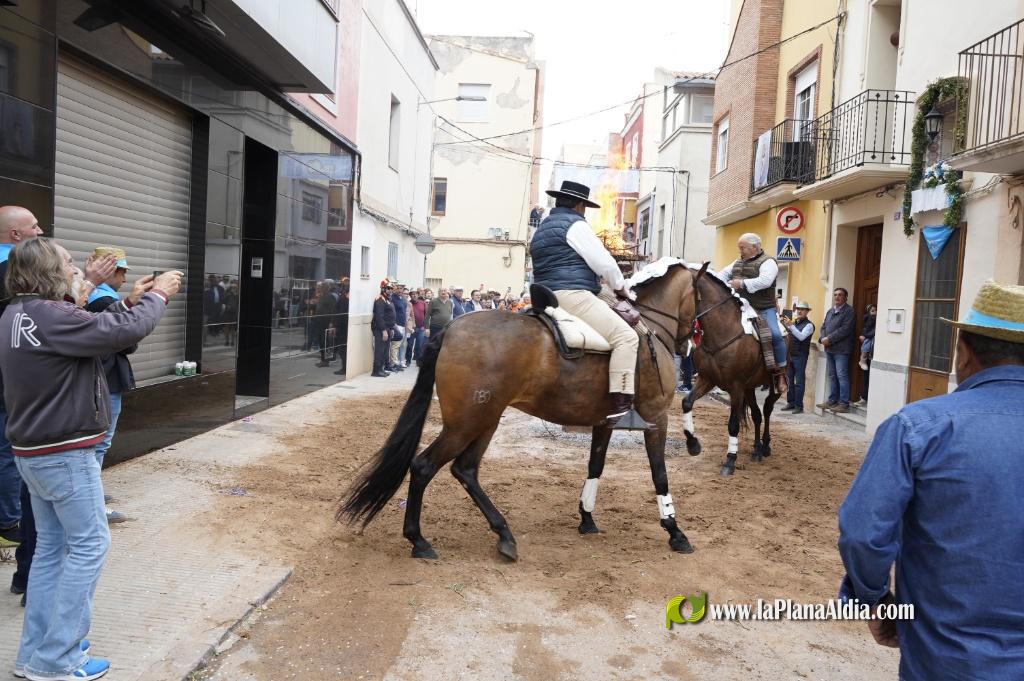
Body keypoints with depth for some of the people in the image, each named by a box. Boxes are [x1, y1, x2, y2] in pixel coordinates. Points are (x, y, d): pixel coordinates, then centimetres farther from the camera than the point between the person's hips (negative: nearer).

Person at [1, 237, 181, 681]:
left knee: (51, 546, 17)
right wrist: (158, 295, -8)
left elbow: (96, 329, 10)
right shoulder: (51, 316, -22)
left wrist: (132, 302, 5)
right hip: (65, 454, -10)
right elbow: (126, 331, -23)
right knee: (89, 545, 0)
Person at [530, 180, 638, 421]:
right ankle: (620, 402, -24)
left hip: (548, 298, 10)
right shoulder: (574, 224, -4)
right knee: (626, 336, -14)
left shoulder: (542, 230, 24)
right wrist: (620, 287, 9)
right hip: (573, 295, -10)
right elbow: (603, 262, -8)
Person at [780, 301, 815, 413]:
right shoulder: (793, 323, 15)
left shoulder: (809, 325, -7)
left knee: (799, 381, -2)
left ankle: (799, 406, 1)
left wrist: (790, 325, -26)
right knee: (789, 380, 9)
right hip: (790, 355, 7)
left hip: (800, 357, -6)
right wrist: (784, 324, -3)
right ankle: (790, 403, 17)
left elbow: (801, 337, -21)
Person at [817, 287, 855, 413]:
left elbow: (845, 329, -16)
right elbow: (824, 326, 17)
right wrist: (823, 339, -3)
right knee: (832, 376, 12)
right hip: (829, 349, 8)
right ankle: (832, 401, 19)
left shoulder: (849, 311, -6)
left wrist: (829, 339, -16)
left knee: (842, 376, -8)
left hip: (841, 349, -8)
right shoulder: (830, 311, 19)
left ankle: (844, 404, -6)